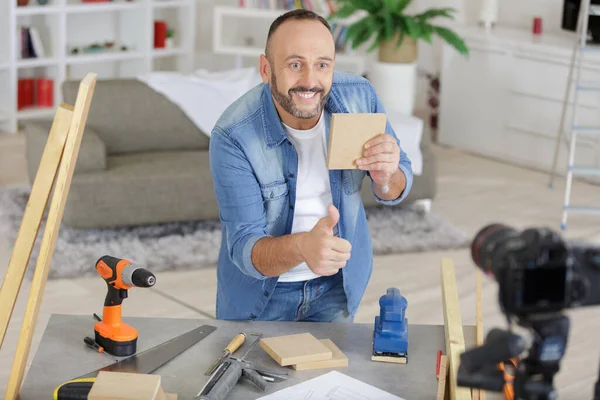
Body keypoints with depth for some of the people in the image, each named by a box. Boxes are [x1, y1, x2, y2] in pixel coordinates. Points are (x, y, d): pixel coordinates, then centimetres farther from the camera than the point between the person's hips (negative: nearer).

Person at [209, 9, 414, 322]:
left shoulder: (359, 97, -18)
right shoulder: (233, 136, -28)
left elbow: (395, 192, -5)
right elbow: (245, 248, -29)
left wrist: (386, 176, -29)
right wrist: (302, 247, -51)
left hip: (338, 284, 2)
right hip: (261, 292, -2)